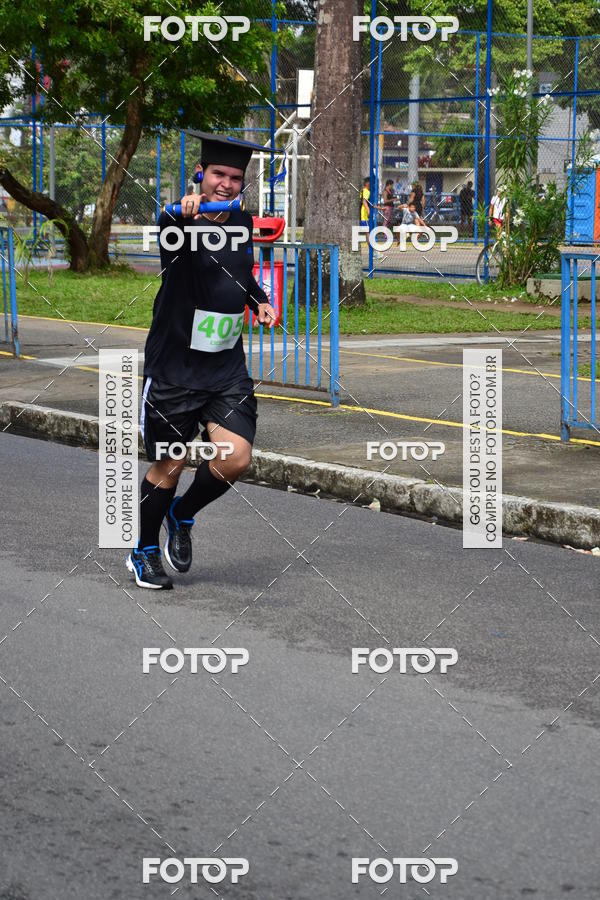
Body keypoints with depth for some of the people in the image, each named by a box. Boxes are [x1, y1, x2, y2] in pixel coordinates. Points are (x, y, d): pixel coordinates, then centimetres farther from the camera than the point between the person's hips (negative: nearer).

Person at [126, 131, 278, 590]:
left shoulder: (243, 223, 5)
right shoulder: (177, 221, -14)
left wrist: (260, 300, 7)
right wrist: (185, 219, -62)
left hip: (227, 367, 4)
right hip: (174, 367, -4)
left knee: (236, 459, -9)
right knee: (169, 467, 5)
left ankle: (182, 516, 20)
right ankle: (144, 552, 28)